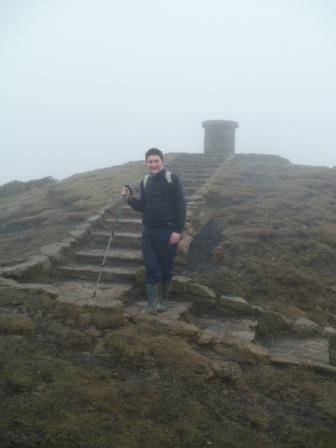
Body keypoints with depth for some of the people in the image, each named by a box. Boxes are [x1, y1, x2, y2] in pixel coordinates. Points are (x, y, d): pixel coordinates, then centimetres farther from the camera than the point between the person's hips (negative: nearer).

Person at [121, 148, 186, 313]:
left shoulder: (172, 179, -8)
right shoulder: (145, 181, 9)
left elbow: (180, 206, -10)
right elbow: (142, 207, 14)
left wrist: (178, 231, -15)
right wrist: (130, 198, -5)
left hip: (167, 231, -4)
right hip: (148, 231, 4)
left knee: (166, 267, 8)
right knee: (151, 267, 4)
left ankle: (163, 299, 25)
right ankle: (152, 302, 14)